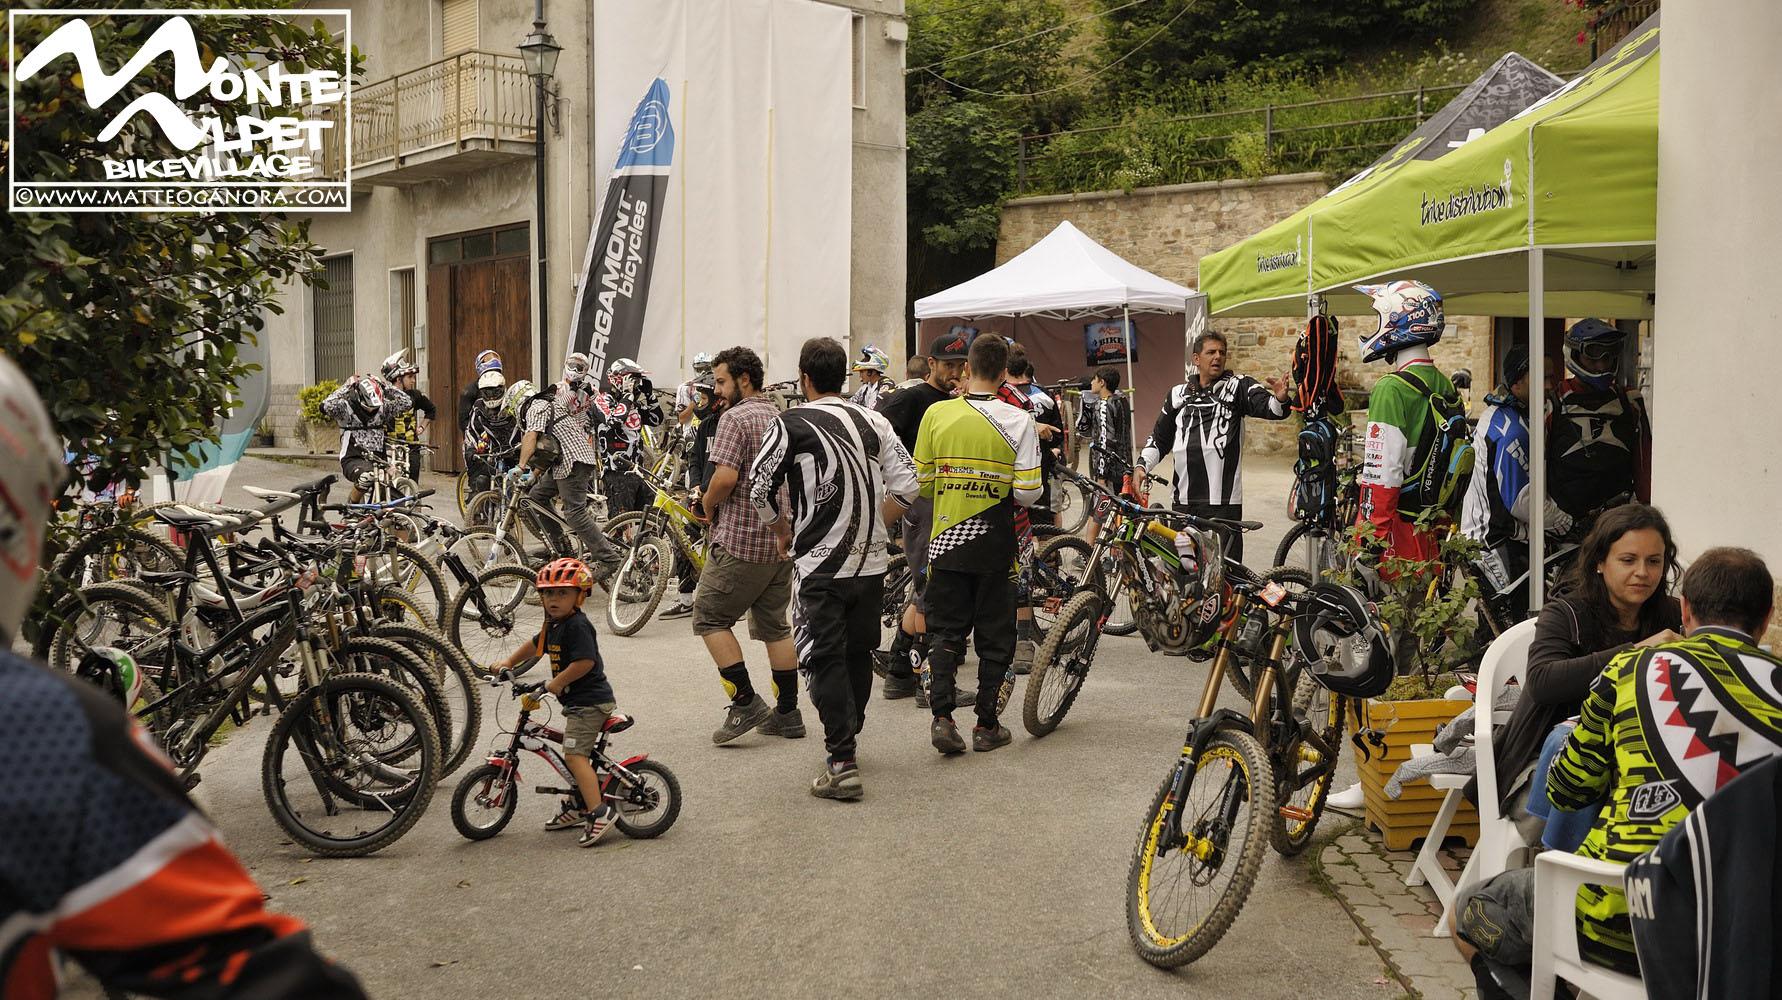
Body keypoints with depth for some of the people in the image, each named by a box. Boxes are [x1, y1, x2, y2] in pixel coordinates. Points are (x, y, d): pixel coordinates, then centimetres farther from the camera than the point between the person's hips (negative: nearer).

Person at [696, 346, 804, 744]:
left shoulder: (735, 418, -12)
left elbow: (725, 476, -23)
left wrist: (709, 507, -5)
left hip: (742, 541, -8)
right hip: (783, 540, 8)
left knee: (710, 617, 3)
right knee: (775, 624, 14)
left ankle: (746, 703, -3)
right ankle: (787, 713, 15)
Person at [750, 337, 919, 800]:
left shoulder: (791, 424, -8)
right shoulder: (873, 422, 6)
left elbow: (759, 489, -8)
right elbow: (907, 486, 3)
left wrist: (783, 531, 9)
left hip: (819, 566, -5)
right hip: (870, 562, 5)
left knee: (825, 660, -1)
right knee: (859, 653, 17)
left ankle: (842, 763, -6)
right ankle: (847, 738, 33)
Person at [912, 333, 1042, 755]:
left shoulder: (937, 414, -4)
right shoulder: (1018, 421, -8)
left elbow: (920, 482, 1)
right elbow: (1028, 491, -11)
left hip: (946, 540, 1)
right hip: (995, 545, -1)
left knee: (947, 632, 11)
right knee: (995, 637, 10)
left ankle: (941, 715, -3)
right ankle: (986, 725, 15)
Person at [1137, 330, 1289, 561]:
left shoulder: (1237, 386, 3)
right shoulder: (1178, 394, 16)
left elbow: (1266, 405, -13)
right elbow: (1160, 438, 22)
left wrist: (1280, 399, -36)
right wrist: (1142, 465, 8)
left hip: (1223, 501, -4)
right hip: (1185, 501, 4)